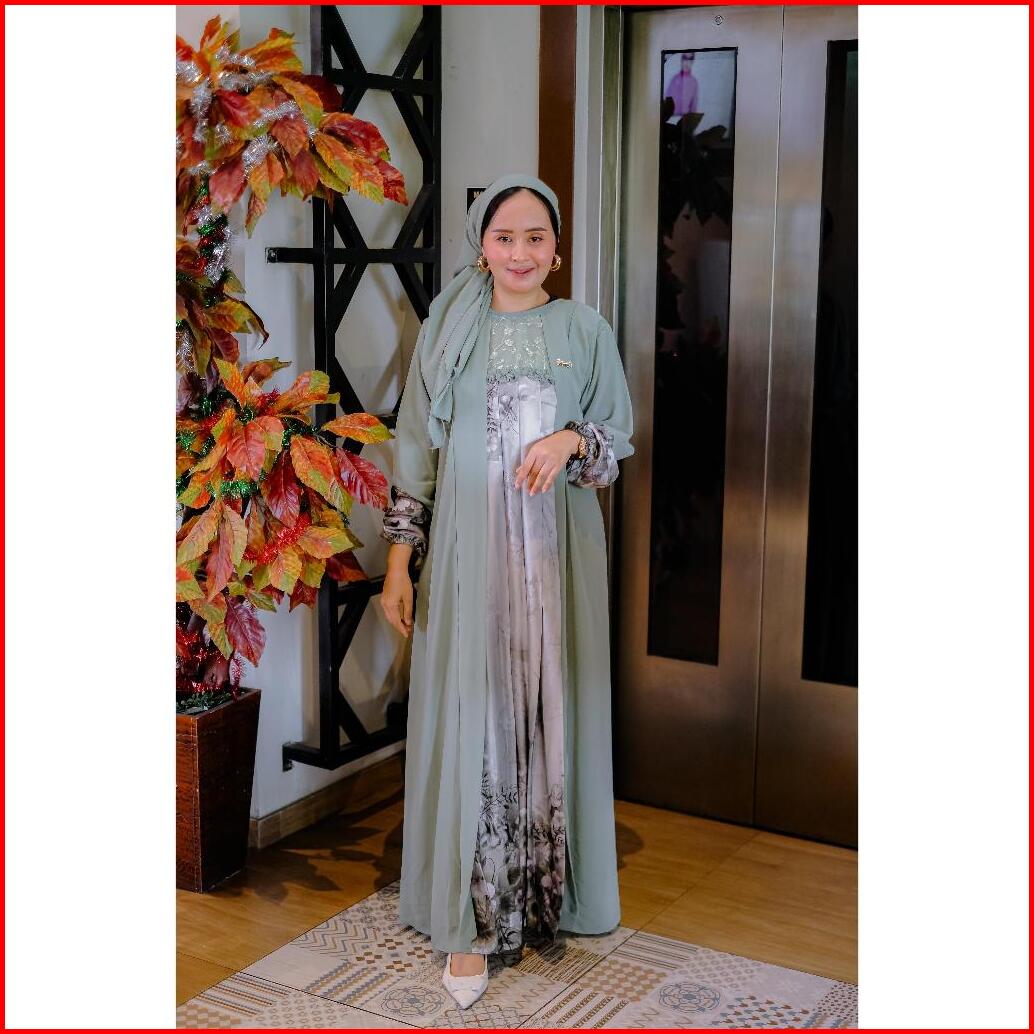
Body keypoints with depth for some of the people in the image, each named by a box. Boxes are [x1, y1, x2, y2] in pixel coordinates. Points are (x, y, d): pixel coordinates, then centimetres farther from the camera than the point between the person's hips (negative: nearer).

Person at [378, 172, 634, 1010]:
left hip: (557, 548, 1)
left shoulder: (586, 330, 4)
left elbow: (620, 435, 8)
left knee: (553, 713, 5)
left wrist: (572, 439, -14)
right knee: (471, 721, 0)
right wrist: (400, 561, 0)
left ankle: (550, 891, 23)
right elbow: (417, 452, 4)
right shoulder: (448, 331, 4)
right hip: (468, 549, 0)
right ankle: (471, 922, 8)